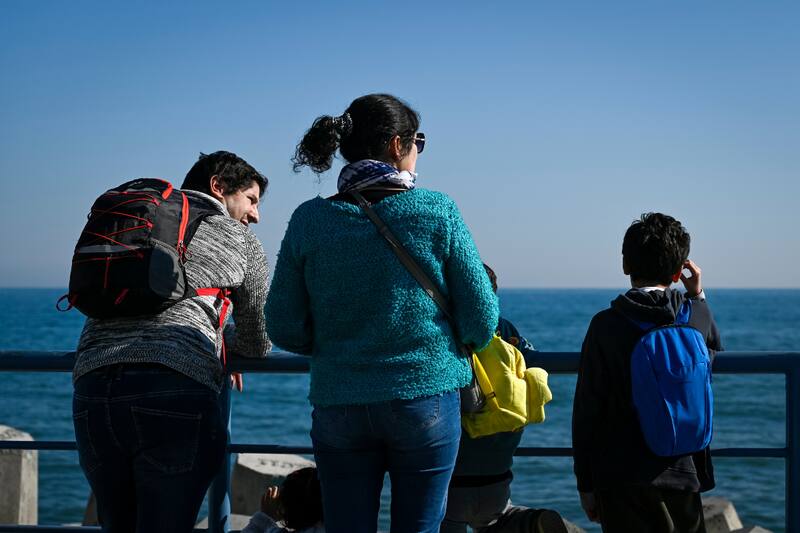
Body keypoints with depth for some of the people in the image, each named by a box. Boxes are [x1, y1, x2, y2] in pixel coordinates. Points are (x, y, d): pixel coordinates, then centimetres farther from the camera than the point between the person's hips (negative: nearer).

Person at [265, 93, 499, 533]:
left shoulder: (310, 220, -2)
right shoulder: (437, 212, -6)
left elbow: (285, 329, 1)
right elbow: (481, 323, -3)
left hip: (338, 405, 2)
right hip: (426, 400, -2)